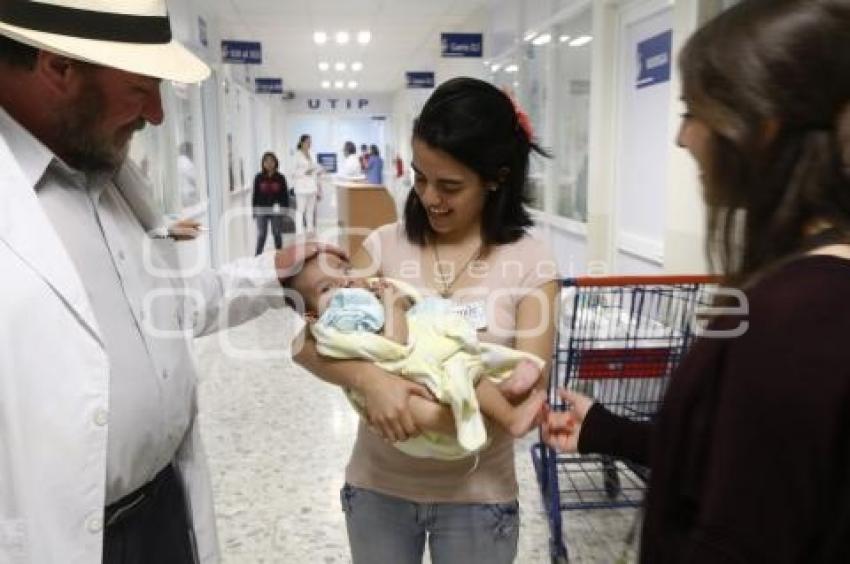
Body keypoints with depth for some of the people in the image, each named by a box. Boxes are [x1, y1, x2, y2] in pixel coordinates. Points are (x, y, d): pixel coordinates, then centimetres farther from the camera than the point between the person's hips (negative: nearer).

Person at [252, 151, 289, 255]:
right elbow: (255, 195, 3)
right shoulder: (259, 178, 0)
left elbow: (285, 194, 4)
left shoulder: (280, 178, 0)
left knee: (277, 234, 9)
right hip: (262, 211, 0)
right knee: (261, 235, 2)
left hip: (276, 211, 0)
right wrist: (254, 210, 0)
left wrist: (284, 208, -2)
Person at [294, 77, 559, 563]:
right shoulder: (386, 245, -5)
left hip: (476, 496, -1)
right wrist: (369, 378, -29)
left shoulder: (530, 261, -9)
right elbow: (308, 343, -9)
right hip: (378, 486, 2)